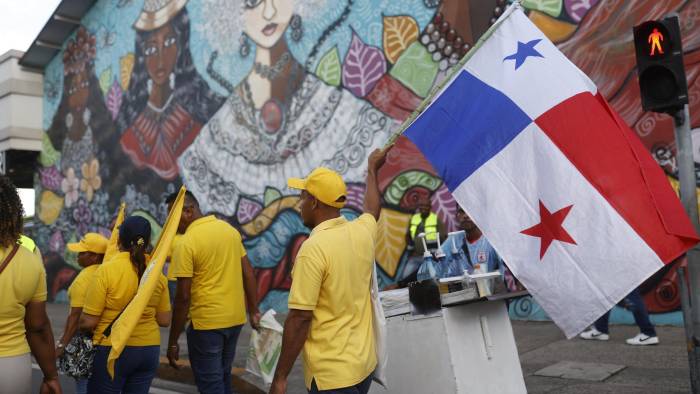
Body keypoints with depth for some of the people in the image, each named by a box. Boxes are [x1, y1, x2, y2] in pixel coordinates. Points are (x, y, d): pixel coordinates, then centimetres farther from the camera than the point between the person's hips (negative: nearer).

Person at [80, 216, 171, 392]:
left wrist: (76, 326, 10)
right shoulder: (157, 272, -2)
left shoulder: (106, 270, -13)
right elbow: (164, 320, 4)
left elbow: (88, 321, -11)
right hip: (149, 350, 4)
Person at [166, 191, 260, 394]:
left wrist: (173, 341, -7)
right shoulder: (229, 229, 5)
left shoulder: (186, 243, -14)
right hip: (235, 318, 7)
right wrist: (254, 311, 13)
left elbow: (183, 297, -14)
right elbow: (248, 273, 7)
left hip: (206, 322, -6)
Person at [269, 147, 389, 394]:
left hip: (332, 373, -7)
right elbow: (372, 209, 24)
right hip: (364, 362, 8)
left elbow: (300, 319, -19)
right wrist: (372, 169, 40)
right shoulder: (362, 231, 0)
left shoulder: (314, 249, -20)